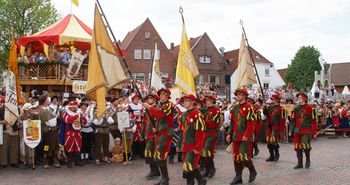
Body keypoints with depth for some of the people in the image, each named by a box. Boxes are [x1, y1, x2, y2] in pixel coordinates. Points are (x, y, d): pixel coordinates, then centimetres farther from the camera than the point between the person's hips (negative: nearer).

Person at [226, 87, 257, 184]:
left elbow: (251, 124, -15)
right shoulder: (234, 108, 12)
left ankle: (252, 171, 19)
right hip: (236, 137, 7)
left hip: (245, 137, -7)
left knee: (244, 156, -8)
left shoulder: (248, 107, -10)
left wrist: (246, 135, -20)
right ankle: (238, 177, 19)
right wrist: (229, 134, 10)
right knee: (236, 156, 8)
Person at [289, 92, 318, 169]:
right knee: (298, 146, 5)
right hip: (297, 131, 5)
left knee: (305, 145, -10)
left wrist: (314, 132, -5)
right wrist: (291, 130, 11)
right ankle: (299, 163, 15)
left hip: (307, 130, -5)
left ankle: (308, 160, 15)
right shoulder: (296, 108, 11)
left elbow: (314, 120, -3)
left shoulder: (310, 108, -3)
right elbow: (293, 120, 16)